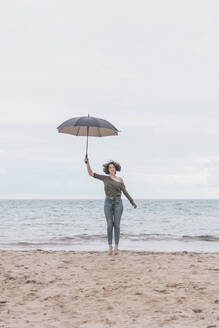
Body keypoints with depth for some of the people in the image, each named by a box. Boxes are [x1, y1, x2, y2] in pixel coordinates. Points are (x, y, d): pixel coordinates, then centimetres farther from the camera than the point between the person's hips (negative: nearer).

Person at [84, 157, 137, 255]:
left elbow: (125, 192, 13)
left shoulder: (120, 180, 9)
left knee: (117, 225, -2)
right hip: (108, 203, 0)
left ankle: (116, 247, 2)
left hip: (118, 203, 0)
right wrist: (87, 162, -10)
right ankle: (110, 247, 3)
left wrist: (132, 202, 9)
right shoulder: (105, 178, 7)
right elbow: (91, 173, 3)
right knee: (109, 225, -4)